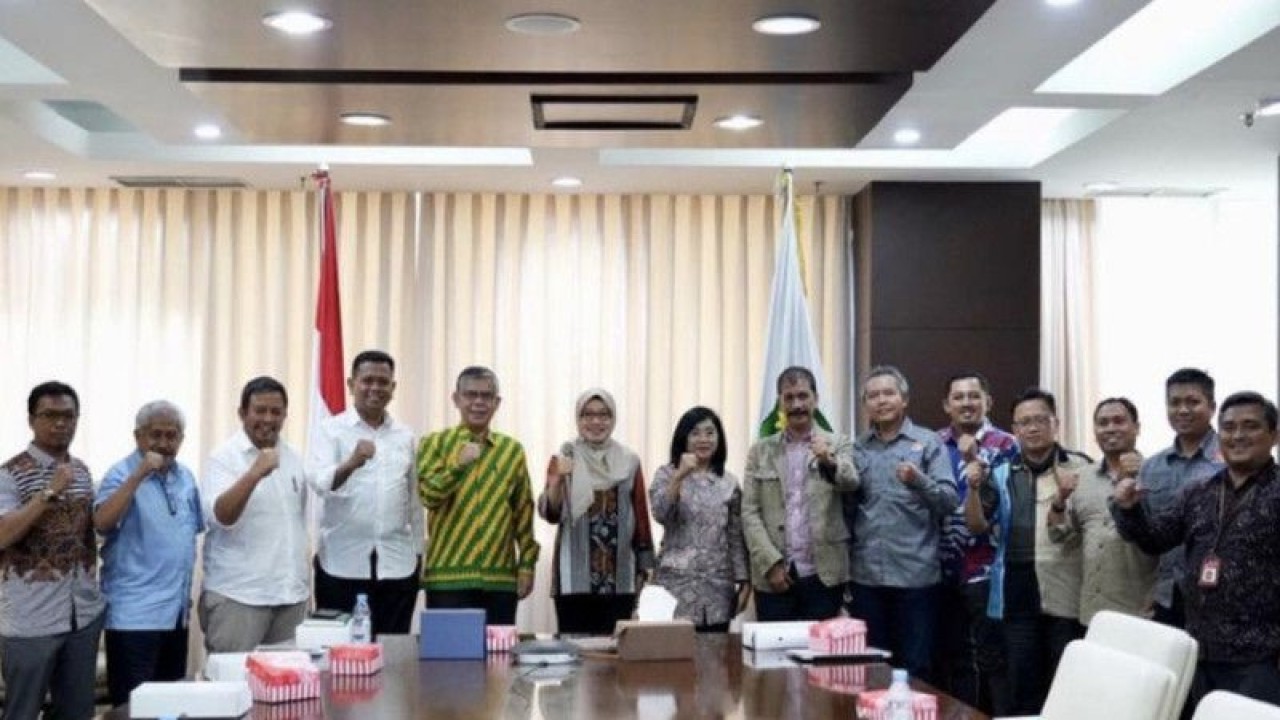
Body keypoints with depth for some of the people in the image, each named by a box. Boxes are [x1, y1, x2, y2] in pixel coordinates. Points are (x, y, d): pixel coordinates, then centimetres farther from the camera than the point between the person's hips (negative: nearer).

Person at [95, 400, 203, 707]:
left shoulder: (186, 477, 10)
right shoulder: (122, 475, -9)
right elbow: (102, 523, -27)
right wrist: (139, 475, -29)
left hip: (176, 611, 7)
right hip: (135, 614, -7)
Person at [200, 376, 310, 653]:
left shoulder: (293, 459, 12)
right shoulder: (224, 458, -5)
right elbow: (220, 516, -20)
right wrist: (254, 474, -31)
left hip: (290, 594, 5)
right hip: (237, 596, -5)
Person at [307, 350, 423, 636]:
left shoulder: (405, 436, 11)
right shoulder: (331, 430, -1)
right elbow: (319, 481, -18)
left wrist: (418, 551, 13)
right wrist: (351, 464, -37)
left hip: (397, 565, 3)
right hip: (343, 564, -3)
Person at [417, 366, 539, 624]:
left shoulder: (512, 450, 12)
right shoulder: (435, 443, 5)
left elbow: (524, 510, 12)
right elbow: (428, 496, -5)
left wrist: (527, 563, 8)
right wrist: (457, 464, -20)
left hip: (501, 578, 3)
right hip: (448, 576, -2)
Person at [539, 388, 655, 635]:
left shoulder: (629, 461, 8)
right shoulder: (565, 457, 3)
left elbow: (641, 515, 10)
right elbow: (550, 514, -4)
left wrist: (643, 567, 7)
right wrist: (556, 480, -22)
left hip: (620, 578, 2)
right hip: (575, 577, -2)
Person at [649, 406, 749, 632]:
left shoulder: (729, 483, 10)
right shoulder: (667, 474, 3)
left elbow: (736, 537, 10)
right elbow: (660, 514, -14)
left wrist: (744, 582, 4)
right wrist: (680, 476, -21)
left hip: (718, 588, 3)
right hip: (677, 585, -3)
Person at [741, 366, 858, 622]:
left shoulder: (838, 445, 6)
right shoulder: (761, 451, 9)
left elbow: (850, 482, -14)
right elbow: (749, 512, 4)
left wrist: (829, 462, -35)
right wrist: (771, 563, -8)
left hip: (824, 575, -1)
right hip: (773, 576, 1)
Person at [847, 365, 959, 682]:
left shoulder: (928, 443, 1)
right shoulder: (857, 449, 11)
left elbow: (949, 501, -8)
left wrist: (919, 481, -24)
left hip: (916, 573, -3)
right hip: (866, 575, 3)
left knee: (916, 668, 2)